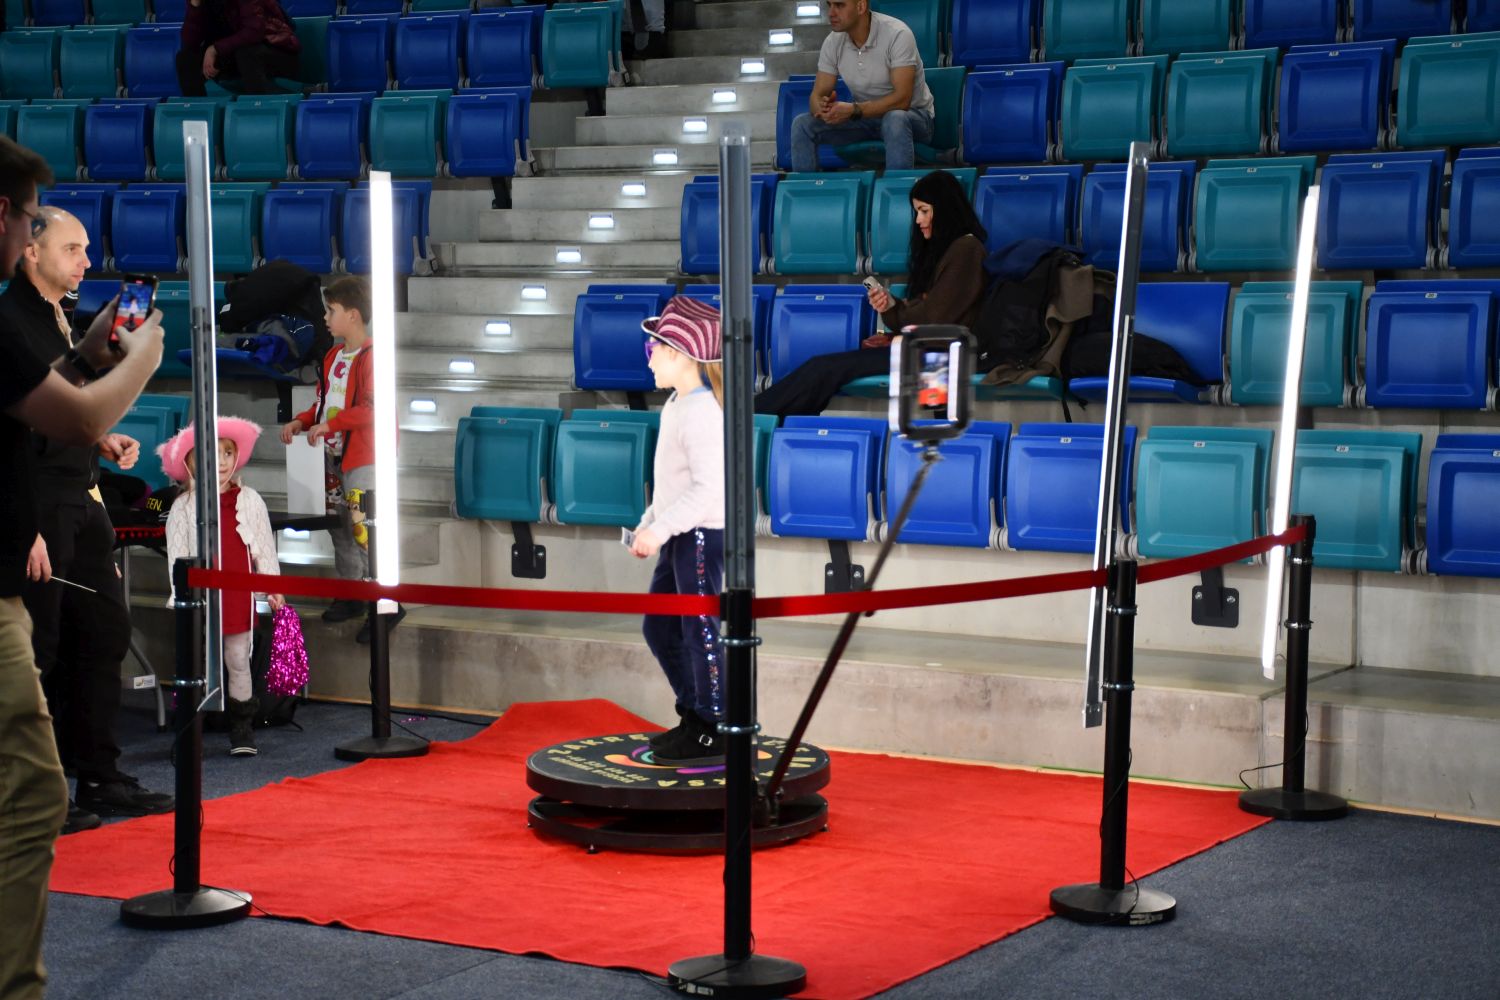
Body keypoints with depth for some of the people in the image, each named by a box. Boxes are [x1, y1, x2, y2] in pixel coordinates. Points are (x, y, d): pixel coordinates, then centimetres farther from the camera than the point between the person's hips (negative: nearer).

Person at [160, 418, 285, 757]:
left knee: (239, 661, 8)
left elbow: (265, 547, 7)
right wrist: (182, 595, -7)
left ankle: (241, 727, 18)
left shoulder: (249, 501, 3)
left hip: (239, 598, 1)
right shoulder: (184, 507, -2)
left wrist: (273, 587, 5)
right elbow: (176, 554, -2)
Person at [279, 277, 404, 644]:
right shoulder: (333, 356, 12)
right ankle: (351, 595, 26)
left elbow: (373, 408, -24)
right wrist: (301, 421, 6)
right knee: (340, 527, 14)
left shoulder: (371, 358, -15)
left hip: (364, 458, -9)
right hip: (334, 456, 9)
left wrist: (330, 424, -24)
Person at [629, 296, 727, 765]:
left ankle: (712, 730, 5)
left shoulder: (701, 413, -19)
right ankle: (693, 715, 25)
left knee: (699, 630, -4)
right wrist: (648, 524, 17)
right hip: (678, 534, 10)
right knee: (658, 626, 15)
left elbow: (708, 487, -26)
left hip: (702, 534, -10)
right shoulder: (675, 406, 12)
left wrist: (660, 529, -26)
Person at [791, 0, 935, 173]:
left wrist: (853, 110, -38)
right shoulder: (833, 42, -6)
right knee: (802, 124, -13)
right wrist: (822, 108, -31)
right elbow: (817, 95, -5)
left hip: (912, 115, -5)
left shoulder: (897, 34, -23)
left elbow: (902, 99, -28)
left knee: (895, 121, -40)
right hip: (863, 116, 5)